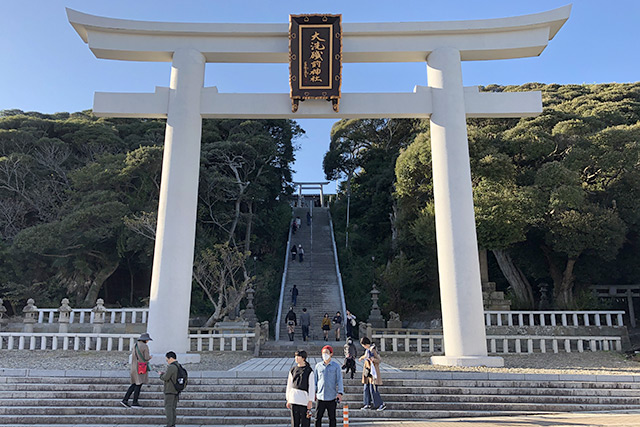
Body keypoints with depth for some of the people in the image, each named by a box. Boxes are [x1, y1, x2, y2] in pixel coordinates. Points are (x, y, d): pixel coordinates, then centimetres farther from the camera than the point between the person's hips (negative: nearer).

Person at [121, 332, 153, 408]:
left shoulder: (135, 346, 10)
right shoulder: (145, 346, -13)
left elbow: (132, 354, 17)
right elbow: (146, 358, -15)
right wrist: (150, 357, 8)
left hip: (134, 367, 7)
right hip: (142, 367, -7)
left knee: (134, 384, 14)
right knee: (139, 384, 0)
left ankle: (125, 400, 8)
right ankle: (135, 402, 5)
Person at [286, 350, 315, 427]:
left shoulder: (309, 371, -3)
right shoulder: (293, 370, 8)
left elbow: (312, 386, -5)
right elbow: (289, 385, 13)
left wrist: (310, 401, -9)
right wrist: (288, 400, 12)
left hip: (304, 399, -3)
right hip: (294, 399, 3)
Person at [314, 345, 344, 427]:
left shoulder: (336, 366, 0)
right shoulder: (318, 366, 6)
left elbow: (339, 380, -1)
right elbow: (315, 379, 11)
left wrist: (340, 392, -10)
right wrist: (313, 392, 7)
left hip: (332, 396, -1)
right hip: (320, 396, 1)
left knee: (332, 418, 7)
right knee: (318, 417, 2)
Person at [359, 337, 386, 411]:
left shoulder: (372, 350, -17)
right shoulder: (367, 350, 10)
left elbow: (378, 360, -17)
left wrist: (373, 359, -33)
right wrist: (362, 357, 45)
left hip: (373, 371, -9)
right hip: (368, 371, 9)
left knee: (373, 389, -10)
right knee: (366, 388, 11)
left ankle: (382, 404, -2)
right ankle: (368, 404, 19)